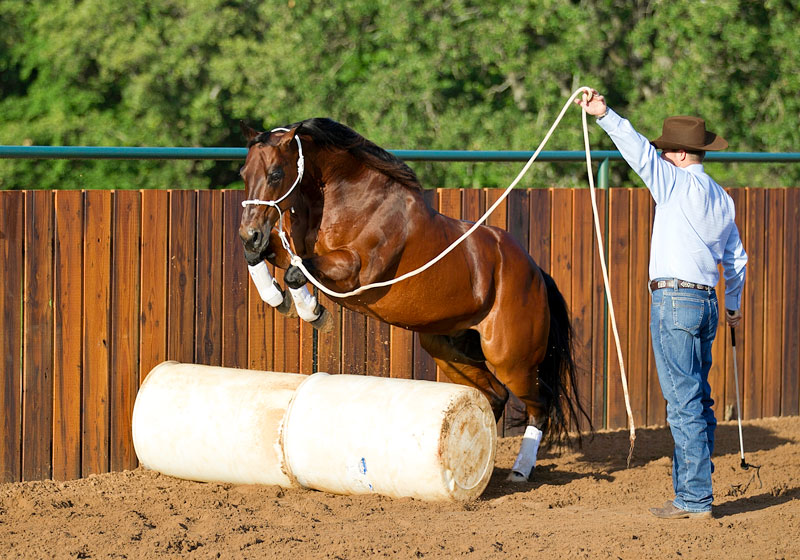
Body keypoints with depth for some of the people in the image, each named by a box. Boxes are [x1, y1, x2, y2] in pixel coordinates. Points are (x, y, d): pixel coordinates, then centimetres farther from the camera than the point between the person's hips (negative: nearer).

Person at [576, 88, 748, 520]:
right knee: (698, 401, 13)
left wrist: (605, 116, -19)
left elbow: (640, 154, -18)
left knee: (684, 403, -8)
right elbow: (736, 259, 25)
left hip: (674, 301, -8)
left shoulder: (679, 184, -7)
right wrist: (733, 304, 38)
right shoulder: (723, 200, 16)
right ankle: (695, 489, 18)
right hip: (706, 301, 9)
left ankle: (693, 499, -8)